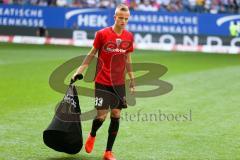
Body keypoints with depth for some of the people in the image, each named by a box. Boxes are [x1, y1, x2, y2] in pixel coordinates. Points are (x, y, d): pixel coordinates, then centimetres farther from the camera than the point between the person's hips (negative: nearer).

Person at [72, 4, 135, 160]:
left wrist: (132, 79, 15)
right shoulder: (102, 34, -9)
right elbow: (92, 53, 2)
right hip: (102, 82, -3)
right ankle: (92, 135, 28)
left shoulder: (129, 36, 3)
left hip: (119, 83, 4)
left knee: (116, 115, 0)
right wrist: (79, 71, 0)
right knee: (102, 115, -7)